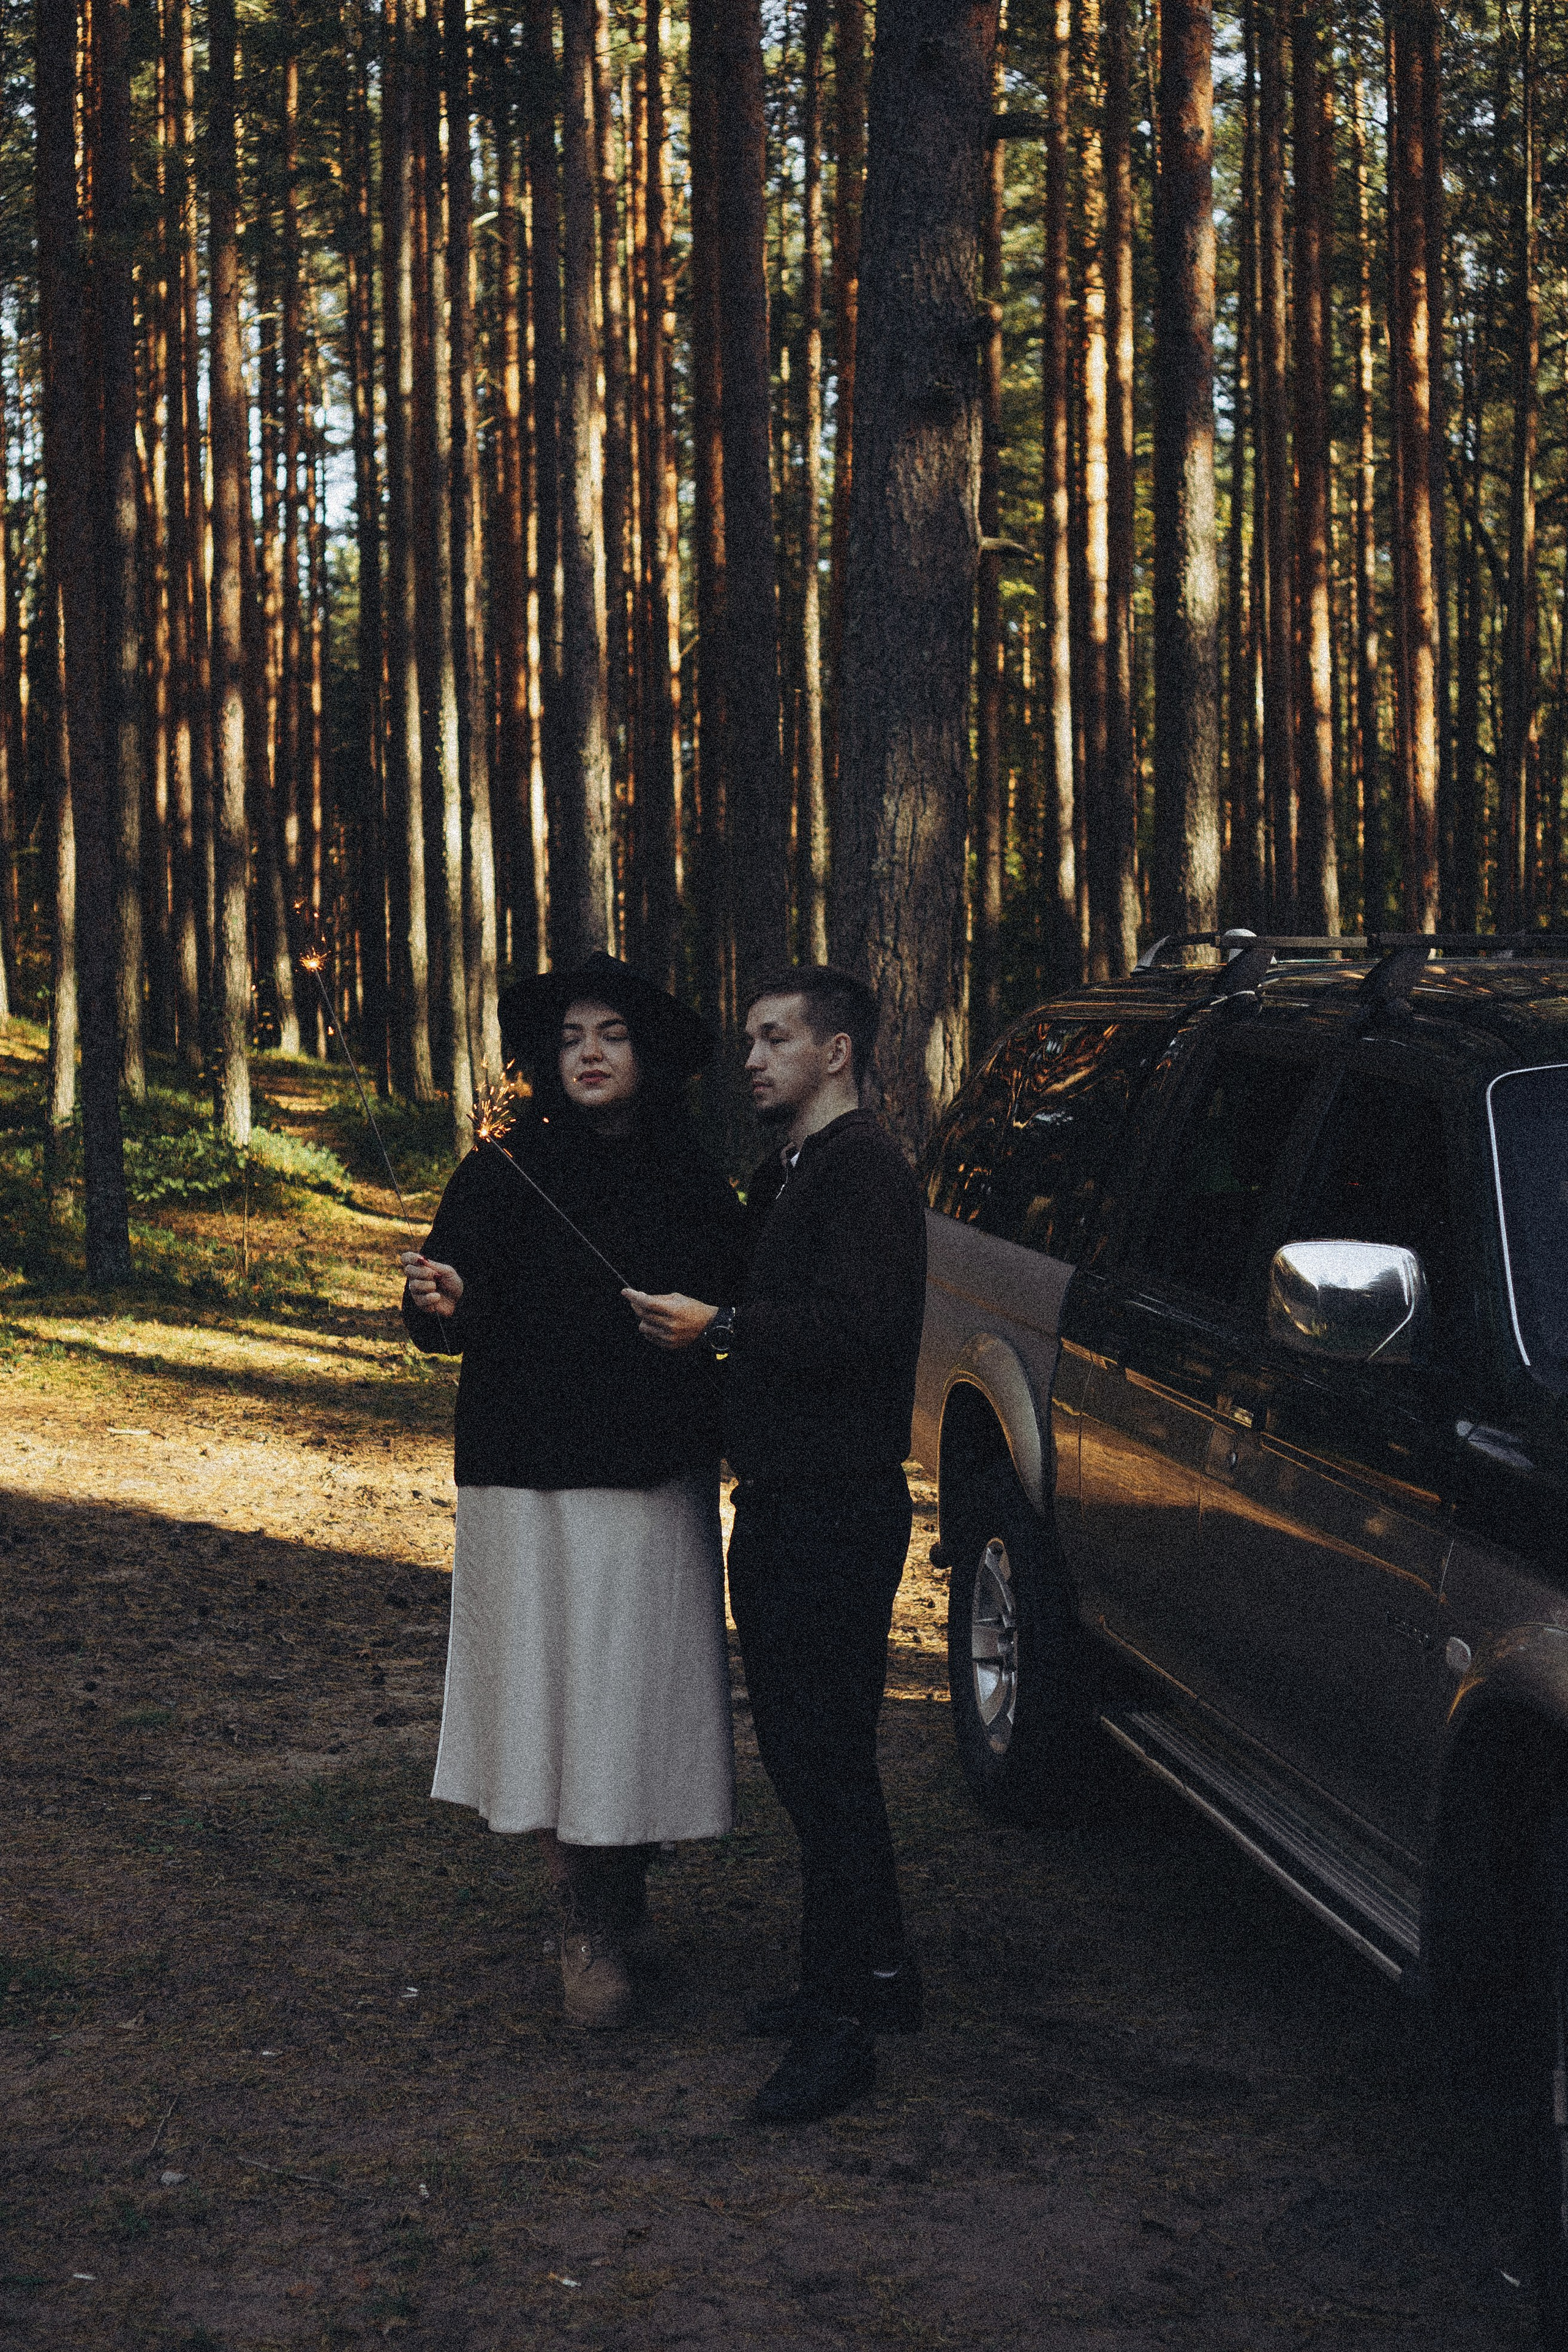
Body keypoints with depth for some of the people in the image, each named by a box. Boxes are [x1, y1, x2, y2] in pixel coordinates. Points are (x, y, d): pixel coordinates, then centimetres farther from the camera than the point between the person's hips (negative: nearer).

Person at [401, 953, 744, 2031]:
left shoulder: (690, 1180, 7)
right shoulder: (506, 1172, -2)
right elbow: (457, 1312, -10)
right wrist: (442, 1305, -31)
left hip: (659, 1487, 3)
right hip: (536, 1484, -2)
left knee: (640, 1689, 3)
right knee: (559, 1688, -1)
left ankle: (622, 1902, 18)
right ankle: (590, 1926, 11)